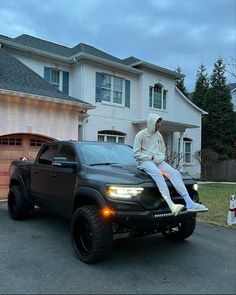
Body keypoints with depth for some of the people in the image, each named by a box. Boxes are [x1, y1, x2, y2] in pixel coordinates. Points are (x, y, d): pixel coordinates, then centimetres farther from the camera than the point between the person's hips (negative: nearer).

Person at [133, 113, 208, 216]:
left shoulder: (159, 135, 17)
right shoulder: (141, 135, -1)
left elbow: (163, 151, 23)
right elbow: (136, 153, -6)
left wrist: (160, 158, -1)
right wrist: (151, 157, -14)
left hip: (158, 161, 6)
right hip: (145, 161, -6)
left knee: (175, 173, -20)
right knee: (157, 173, -38)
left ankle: (189, 203, -29)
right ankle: (171, 204, -50)